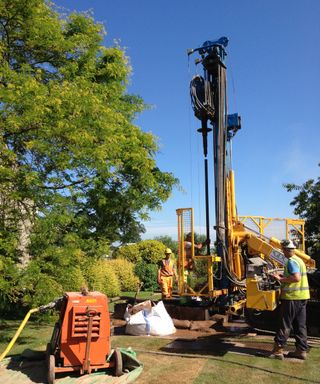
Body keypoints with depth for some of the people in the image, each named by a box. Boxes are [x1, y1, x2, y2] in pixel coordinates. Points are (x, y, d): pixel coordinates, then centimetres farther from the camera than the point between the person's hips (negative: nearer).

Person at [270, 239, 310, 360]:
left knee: (285, 325, -1)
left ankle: (278, 349, 5)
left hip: (292, 297, -9)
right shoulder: (299, 260, 14)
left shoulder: (291, 261, -16)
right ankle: (301, 350, 19)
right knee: (300, 325, 13)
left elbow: (296, 278, -26)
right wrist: (284, 277, 16)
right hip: (302, 296, 9)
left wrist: (280, 279, -19)